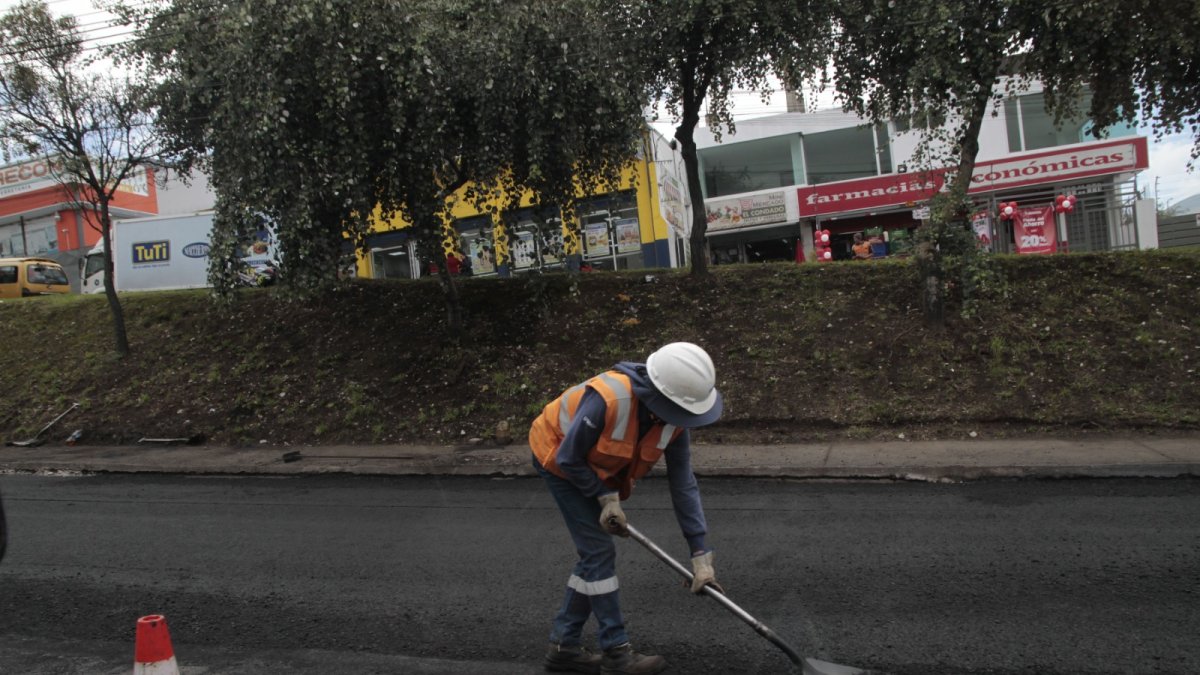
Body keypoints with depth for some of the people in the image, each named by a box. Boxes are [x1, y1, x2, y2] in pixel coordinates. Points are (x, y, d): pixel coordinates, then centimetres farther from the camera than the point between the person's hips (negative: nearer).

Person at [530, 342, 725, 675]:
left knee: (595, 554, 7)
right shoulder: (607, 400, -40)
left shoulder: (674, 419, -19)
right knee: (600, 551, -9)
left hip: (597, 470, 7)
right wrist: (607, 497, -20)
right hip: (559, 460, -7)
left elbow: (683, 484, -14)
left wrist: (701, 553, -15)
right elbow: (568, 458, -27)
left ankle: (564, 646, 20)